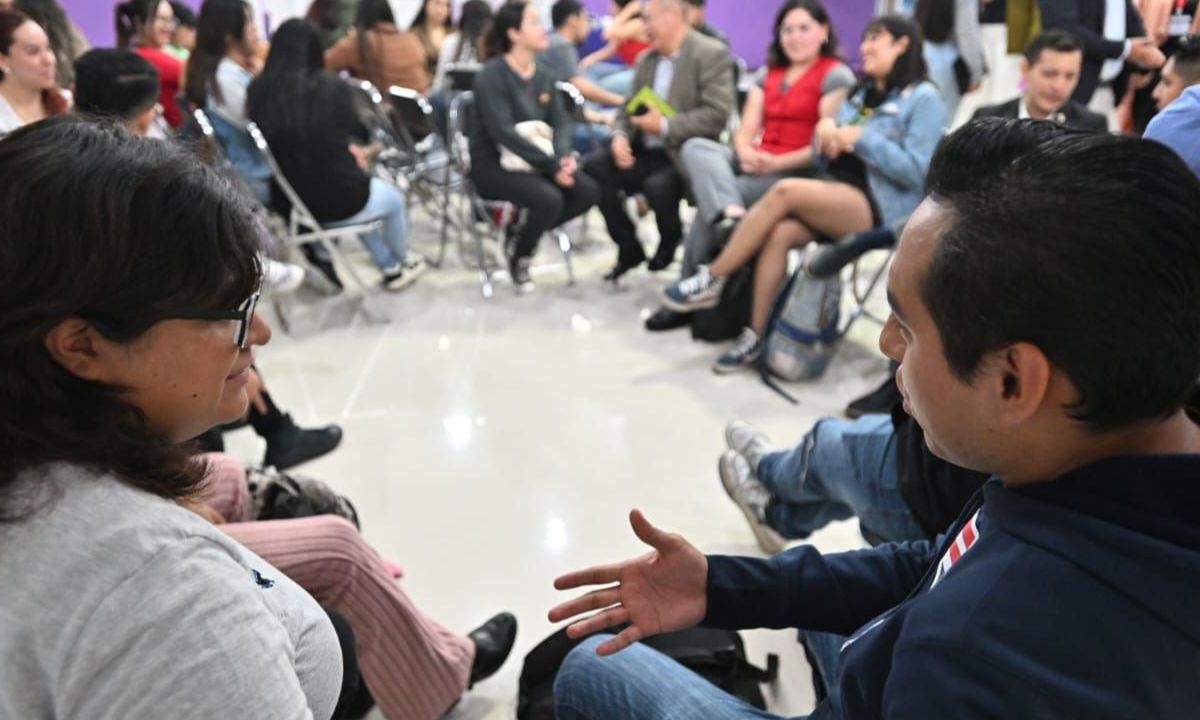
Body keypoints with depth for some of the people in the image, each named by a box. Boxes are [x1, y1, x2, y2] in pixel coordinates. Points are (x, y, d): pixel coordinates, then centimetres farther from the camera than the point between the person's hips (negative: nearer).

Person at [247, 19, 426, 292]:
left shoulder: (258, 90, -9)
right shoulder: (332, 87, -18)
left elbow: (301, 143, 7)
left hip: (288, 201, 4)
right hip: (336, 199, -4)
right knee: (393, 198, 29)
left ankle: (391, 267, 45)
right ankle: (402, 260, 53)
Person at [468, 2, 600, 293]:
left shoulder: (542, 74, 7)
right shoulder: (492, 75, -16)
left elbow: (560, 121, 5)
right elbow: (504, 132, -24)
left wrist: (564, 155, -17)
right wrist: (552, 165, -25)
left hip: (532, 160, 7)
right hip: (493, 164, -7)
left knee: (588, 191, -12)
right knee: (549, 199, -31)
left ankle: (520, 236, 5)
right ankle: (518, 257, -2)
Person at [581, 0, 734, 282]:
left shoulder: (712, 54, -9)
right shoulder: (646, 59, 14)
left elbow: (717, 115, -19)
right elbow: (628, 110, 14)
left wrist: (665, 126, -19)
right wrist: (620, 136, -8)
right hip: (646, 152, 7)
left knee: (657, 185, -35)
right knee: (593, 166, -14)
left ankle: (670, 242, 1)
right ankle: (629, 248, 1)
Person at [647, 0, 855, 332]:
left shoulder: (836, 76, -2)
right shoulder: (768, 73, 20)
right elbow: (745, 133, 11)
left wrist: (775, 162, -19)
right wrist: (746, 153, -12)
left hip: (800, 174, -7)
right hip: (756, 165, 7)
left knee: (711, 197, -23)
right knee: (696, 147, -21)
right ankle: (732, 221, -47)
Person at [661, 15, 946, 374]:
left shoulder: (923, 98, -2)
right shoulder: (861, 94, 22)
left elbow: (916, 172, -13)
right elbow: (825, 160, 18)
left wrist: (861, 138, -15)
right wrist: (825, 131, -3)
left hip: (880, 210, -6)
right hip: (837, 199, 6)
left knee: (786, 191, -27)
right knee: (780, 233, -26)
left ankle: (711, 281, -18)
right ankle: (755, 338, -24)